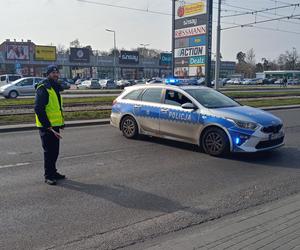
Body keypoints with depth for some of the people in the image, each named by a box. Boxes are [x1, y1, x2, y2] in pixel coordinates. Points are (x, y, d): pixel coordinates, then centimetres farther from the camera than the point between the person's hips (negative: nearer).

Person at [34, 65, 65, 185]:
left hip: (54, 125, 9)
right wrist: (48, 126, -23)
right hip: (46, 126, -8)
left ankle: (53, 172, 29)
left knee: (55, 151, 15)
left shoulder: (55, 87, 15)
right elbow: (38, 109, -21)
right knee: (48, 151, -1)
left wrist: (61, 122, 18)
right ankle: (48, 176, 11)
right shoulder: (43, 88, -14)